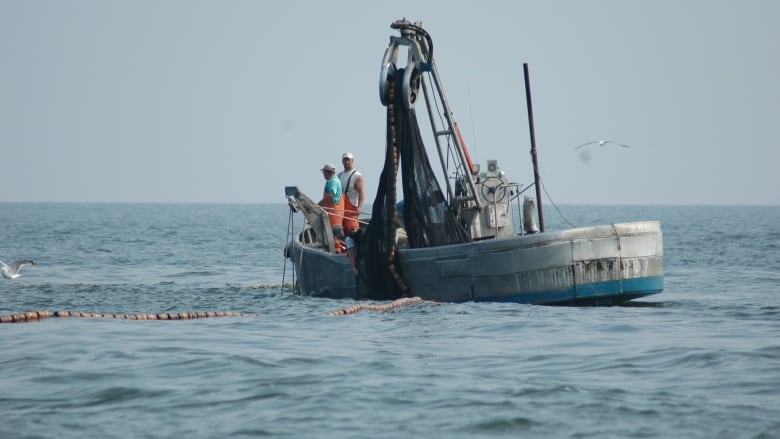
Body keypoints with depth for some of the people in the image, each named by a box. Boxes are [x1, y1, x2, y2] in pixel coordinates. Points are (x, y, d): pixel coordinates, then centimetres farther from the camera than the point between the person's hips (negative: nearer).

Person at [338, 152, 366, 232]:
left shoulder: (357, 176, -5)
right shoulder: (340, 175, 17)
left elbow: (362, 192, -14)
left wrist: (359, 207, -26)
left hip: (351, 206, -7)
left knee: (351, 228, -13)